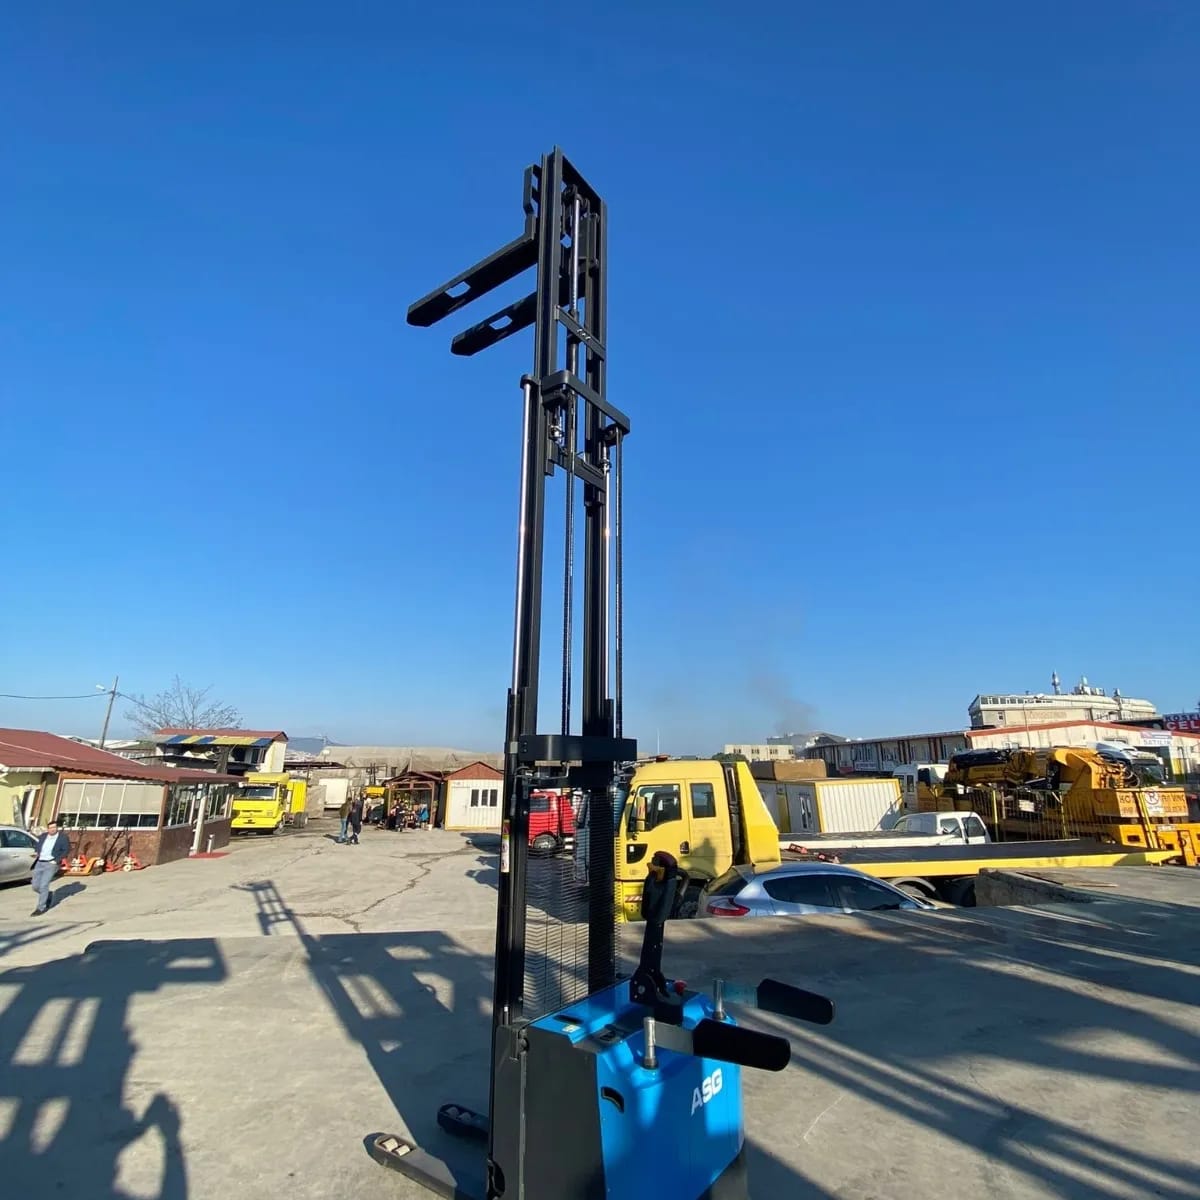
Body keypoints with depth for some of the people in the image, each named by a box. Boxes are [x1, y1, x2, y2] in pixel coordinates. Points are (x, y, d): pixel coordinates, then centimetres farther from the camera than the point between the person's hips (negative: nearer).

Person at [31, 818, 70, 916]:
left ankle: (40, 908, -1)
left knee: (43, 885, -11)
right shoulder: (43, 836, 11)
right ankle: (47, 896, 34)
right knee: (35, 886, 6)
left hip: (51, 864, -6)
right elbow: (38, 847, 20)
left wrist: (57, 860, -15)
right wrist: (36, 853, -1)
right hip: (39, 863, 6)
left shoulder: (63, 837, -5)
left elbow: (66, 850, -7)